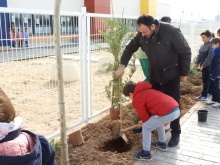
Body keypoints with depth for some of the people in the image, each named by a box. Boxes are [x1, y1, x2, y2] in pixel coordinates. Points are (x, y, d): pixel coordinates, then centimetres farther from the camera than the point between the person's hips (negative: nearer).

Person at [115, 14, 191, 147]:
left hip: (171, 74, -5)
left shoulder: (171, 32, -27)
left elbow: (185, 52, -17)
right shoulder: (142, 35, -13)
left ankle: (176, 133, 14)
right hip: (154, 74, 5)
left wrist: (184, 72, -11)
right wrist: (123, 65, -9)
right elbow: (130, 48, 2)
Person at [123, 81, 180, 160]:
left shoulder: (137, 99, 0)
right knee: (158, 121, 35)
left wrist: (144, 122, 29)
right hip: (176, 109, 10)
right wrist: (145, 121, 37)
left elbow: (143, 115, 6)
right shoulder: (145, 91, 29)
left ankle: (146, 153, 13)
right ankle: (162, 143, 45)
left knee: (146, 127, 7)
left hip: (167, 113, -9)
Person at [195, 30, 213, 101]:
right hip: (203, 66, 8)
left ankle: (204, 96, 1)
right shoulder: (202, 46, 11)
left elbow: (210, 57, -20)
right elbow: (200, 55, 14)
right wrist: (197, 63, 3)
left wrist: (203, 65, -22)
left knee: (206, 81, -4)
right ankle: (205, 94, 26)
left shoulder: (211, 46, -15)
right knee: (205, 80, 15)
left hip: (208, 66, -8)